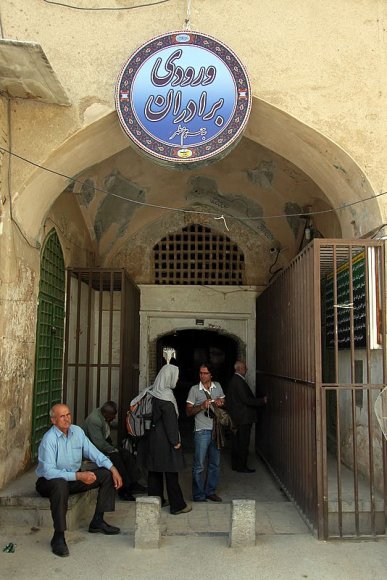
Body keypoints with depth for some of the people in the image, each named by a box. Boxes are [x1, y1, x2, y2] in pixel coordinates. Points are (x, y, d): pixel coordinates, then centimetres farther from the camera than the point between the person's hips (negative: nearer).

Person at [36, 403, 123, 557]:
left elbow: (94, 453, 1)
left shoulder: (77, 431, -2)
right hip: (49, 481, -7)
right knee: (60, 484, -41)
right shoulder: (49, 439, -22)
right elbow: (49, 471, -30)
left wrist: (113, 469, -12)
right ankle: (58, 537, -31)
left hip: (74, 477, 7)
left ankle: (97, 521, 1)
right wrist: (78, 476, -35)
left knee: (107, 474, -6)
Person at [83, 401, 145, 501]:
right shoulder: (94, 420, -27)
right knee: (115, 456, -29)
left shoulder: (105, 416, 3)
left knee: (126, 453, -7)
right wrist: (113, 450, -18)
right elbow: (99, 443, -29)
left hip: (103, 446, 10)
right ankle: (123, 489, -21)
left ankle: (132, 484, -7)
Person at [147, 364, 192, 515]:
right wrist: (175, 441, -13)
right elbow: (170, 421, -20)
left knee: (155, 470, 15)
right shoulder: (166, 397, -20)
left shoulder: (155, 393, 6)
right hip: (165, 440, -9)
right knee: (171, 472, -1)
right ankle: (177, 505, 7)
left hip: (155, 437, 9)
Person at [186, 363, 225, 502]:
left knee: (215, 463, 13)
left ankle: (210, 491, 27)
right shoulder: (194, 389, -5)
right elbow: (189, 412, -5)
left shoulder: (217, 387, 6)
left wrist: (220, 402, -4)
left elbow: (224, 402, 19)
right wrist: (202, 406, -21)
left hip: (216, 429, 4)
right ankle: (198, 496, 11)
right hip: (202, 431, -4)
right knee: (199, 466, -1)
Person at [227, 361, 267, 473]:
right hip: (243, 417, -10)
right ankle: (241, 466, 5)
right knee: (243, 443, -1)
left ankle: (235, 464, 24)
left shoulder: (233, 380, 11)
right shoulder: (239, 381, -20)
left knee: (236, 442, 15)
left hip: (235, 417, 10)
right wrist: (262, 401, -14)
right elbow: (246, 400, -22)